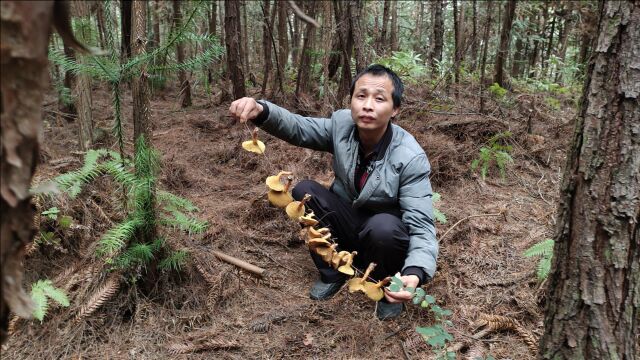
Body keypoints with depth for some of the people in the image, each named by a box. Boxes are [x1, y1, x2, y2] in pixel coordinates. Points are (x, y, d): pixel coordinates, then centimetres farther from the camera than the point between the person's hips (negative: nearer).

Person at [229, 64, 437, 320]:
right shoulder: (342, 124, -15)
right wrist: (261, 111, -36)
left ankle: (389, 291, -3)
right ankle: (332, 273, 0)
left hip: (386, 235, -3)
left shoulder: (411, 158, -28)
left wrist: (415, 273, -50)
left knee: (383, 227, -37)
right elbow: (297, 128, -13)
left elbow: (421, 225, -30)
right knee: (304, 191, -18)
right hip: (346, 229, 4)